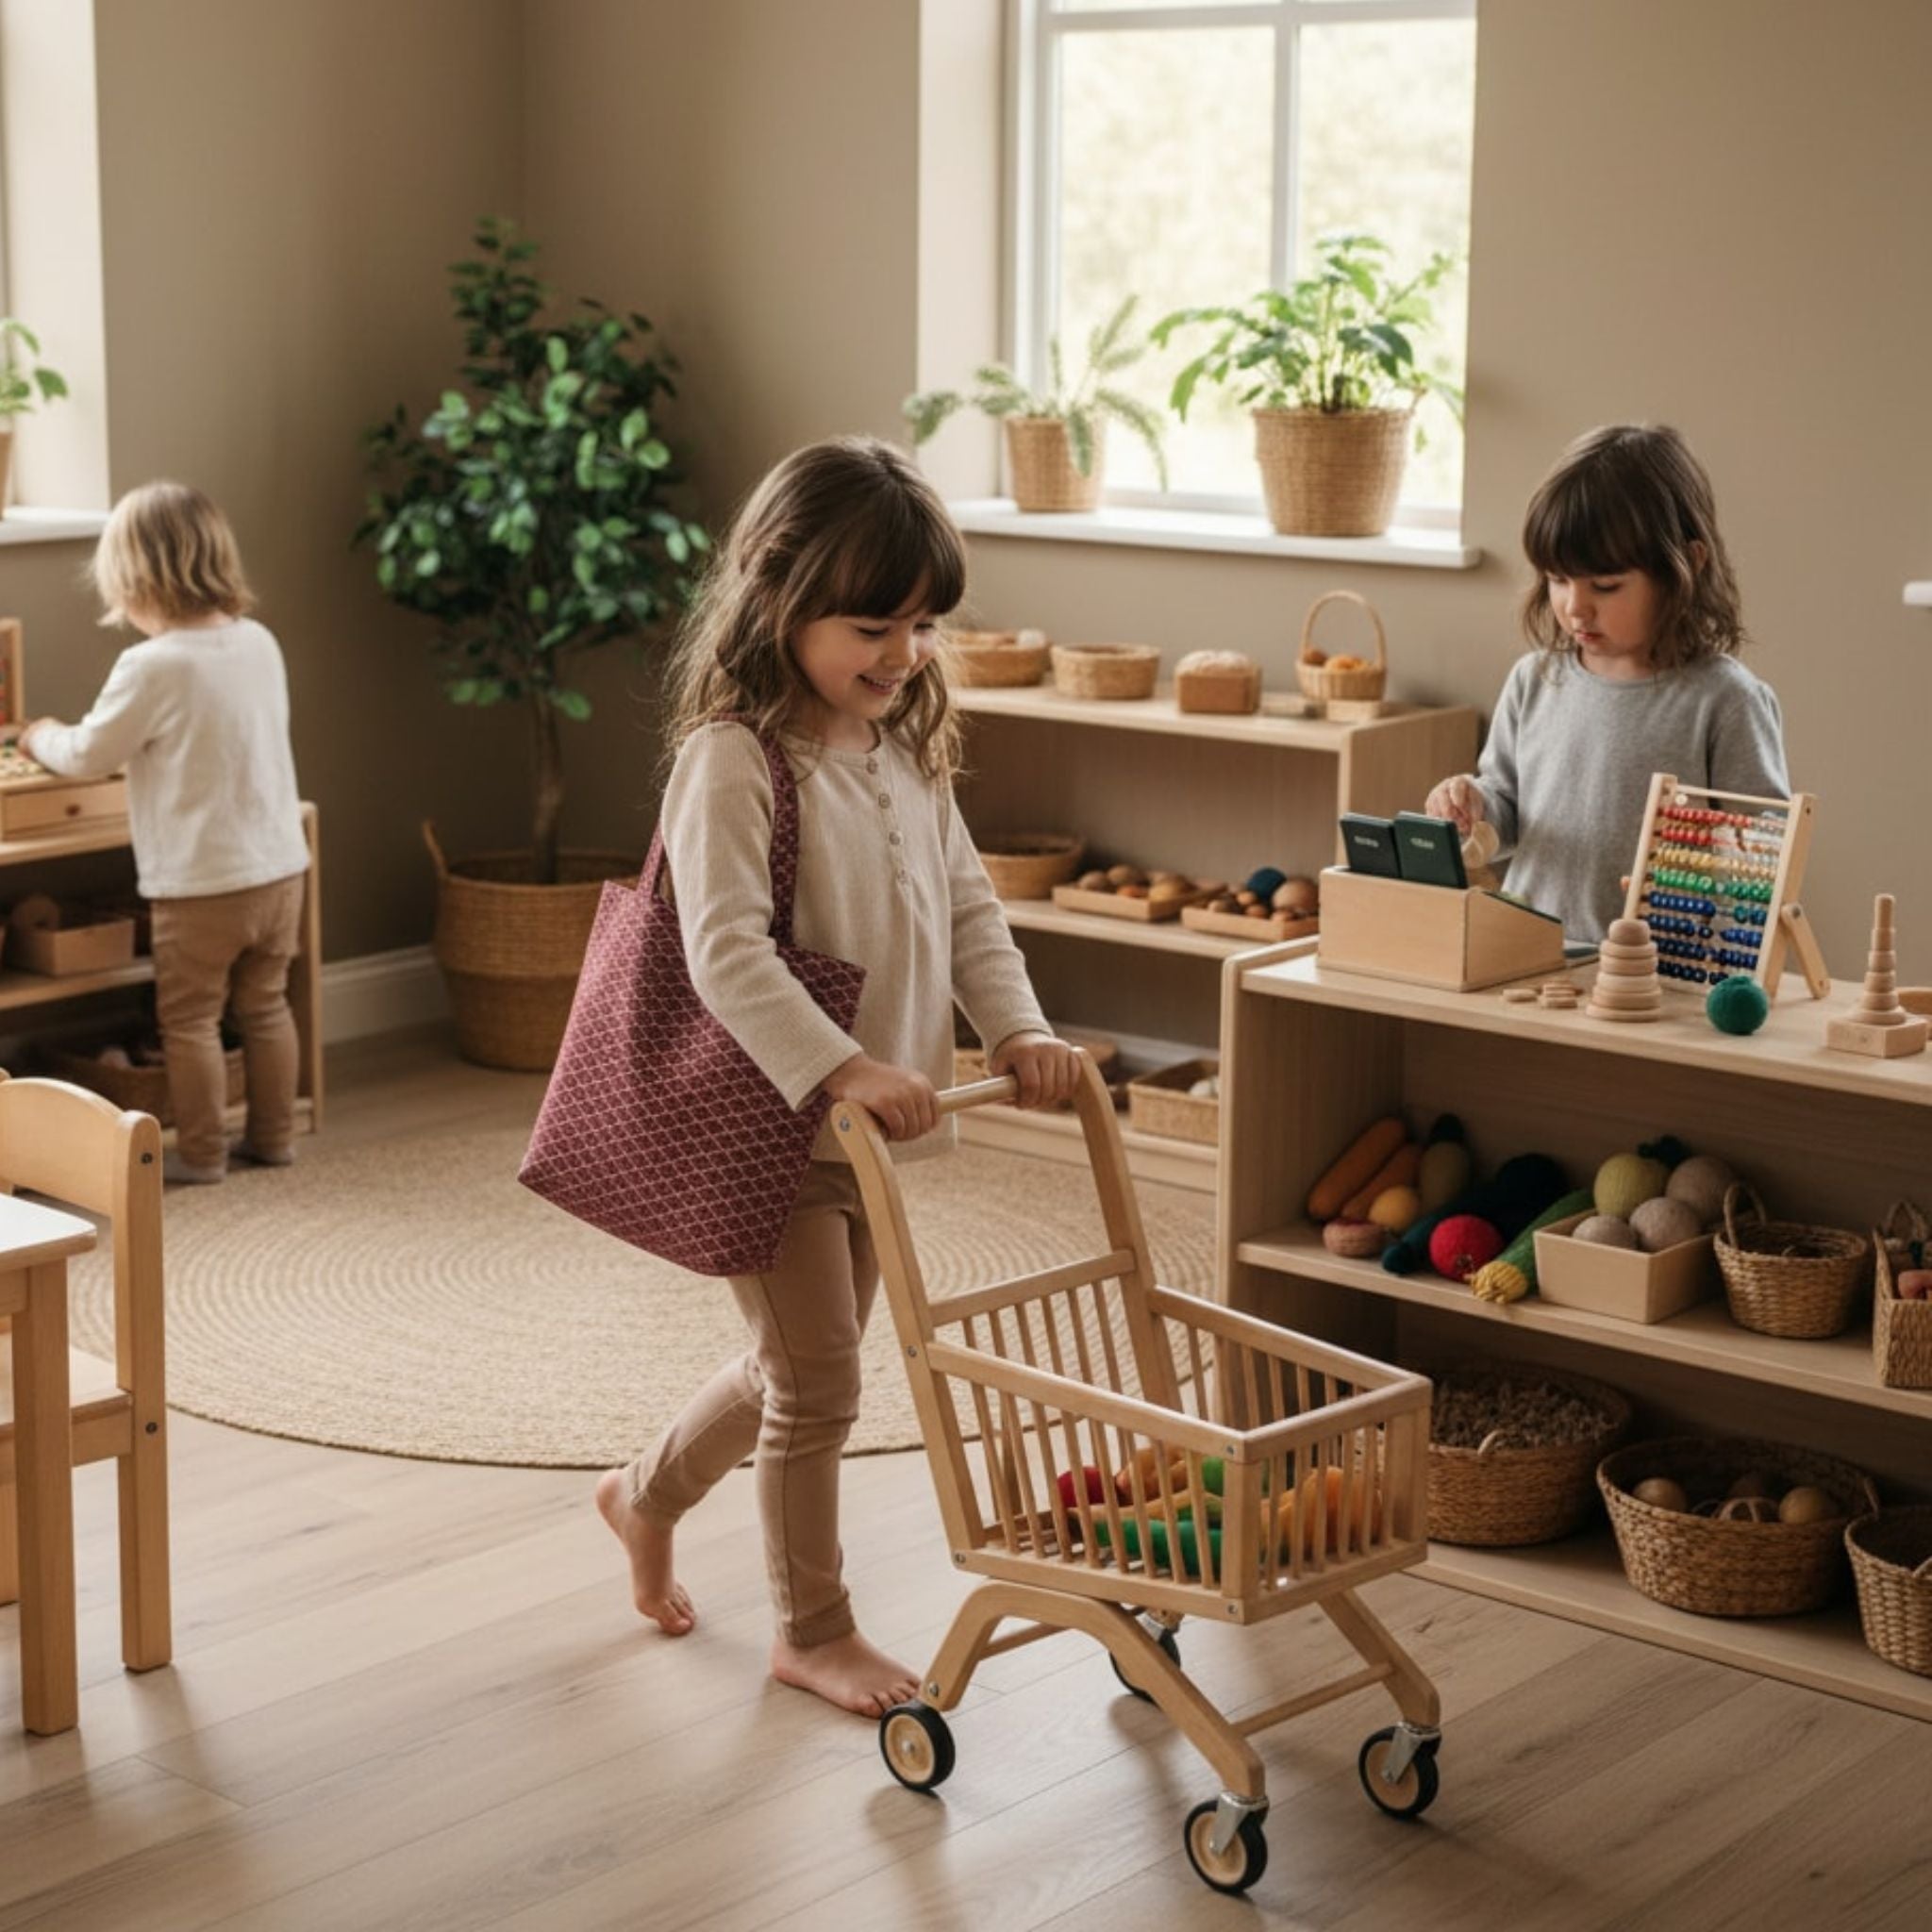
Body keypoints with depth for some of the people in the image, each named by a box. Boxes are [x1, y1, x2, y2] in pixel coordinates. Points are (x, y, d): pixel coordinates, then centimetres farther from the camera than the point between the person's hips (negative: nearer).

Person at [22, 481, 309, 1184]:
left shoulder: (152, 666, -19)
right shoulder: (260, 643, 1)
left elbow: (87, 757, -8)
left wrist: (43, 736, 14)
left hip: (202, 882, -6)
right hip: (280, 866, 7)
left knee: (189, 1019, 7)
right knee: (265, 1006, 18)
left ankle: (200, 1152, 14)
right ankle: (273, 1134, 27)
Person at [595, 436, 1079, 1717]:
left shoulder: (909, 751, 7)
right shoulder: (735, 758, -19)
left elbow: (969, 907, 11)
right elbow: (727, 951, -28)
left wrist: (1017, 1030, -5)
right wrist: (843, 1067, -38)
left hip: (872, 1124, 8)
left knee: (803, 1367, 21)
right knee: (818, 1381, 2)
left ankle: (649, 1495, 45)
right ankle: (815, 1631, 19)